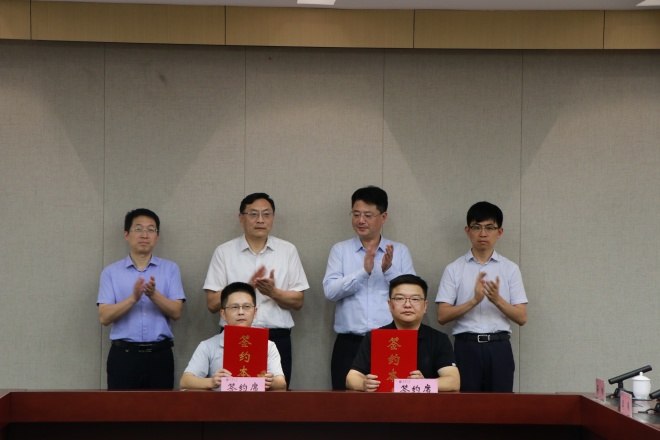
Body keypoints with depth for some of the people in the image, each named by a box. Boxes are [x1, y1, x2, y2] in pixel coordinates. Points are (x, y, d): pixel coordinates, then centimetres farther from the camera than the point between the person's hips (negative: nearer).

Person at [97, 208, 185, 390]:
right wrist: (133, 298, -19)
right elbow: (104, 317, -5)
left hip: (159, 354, 1)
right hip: (123, 354, -1)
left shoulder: (170, 269, 7)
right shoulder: (111, 272, 5)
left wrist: (154, 295, -20)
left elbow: (176, 312, -2)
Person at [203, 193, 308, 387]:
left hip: (277, 339, 1)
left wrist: (273, 292, -13)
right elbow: (212, 303, -1)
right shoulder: (224, 252, 4)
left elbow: (298, 301, 6)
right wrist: (248, 287, -14)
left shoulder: (288, 251, 8)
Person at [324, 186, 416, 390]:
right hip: (349, 344, 0)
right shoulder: (340, 250, 10)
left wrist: (389, 270, -13)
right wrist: (363, 271, -16)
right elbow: (330, 290, -5)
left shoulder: (400, 251, 11)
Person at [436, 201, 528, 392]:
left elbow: (522, 317, 4)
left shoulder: (510, 269, 8)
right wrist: (474, 300, -16)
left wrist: (497, 300, -14)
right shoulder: (454, 269, 5)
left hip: (499, 347, 1)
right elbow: (442, 316, -2)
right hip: (466, 346, -1)